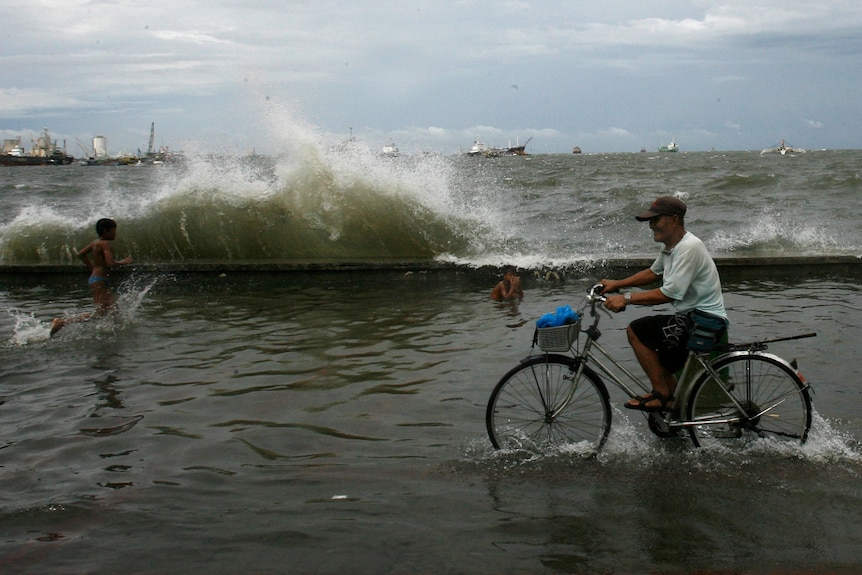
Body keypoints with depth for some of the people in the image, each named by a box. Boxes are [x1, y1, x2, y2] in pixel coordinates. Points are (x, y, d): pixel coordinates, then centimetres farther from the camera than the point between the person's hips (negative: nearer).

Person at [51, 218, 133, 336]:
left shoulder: (95, 242, 13)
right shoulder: (105, 243, -15)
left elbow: (81, 254, 23)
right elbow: (110, 263, -25)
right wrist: (121, 262, -7)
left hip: (94, 278, 10)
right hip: (99, 281, -10)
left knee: (112, 309, 10)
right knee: (100, 313, -12)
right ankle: (62, 321, -14)